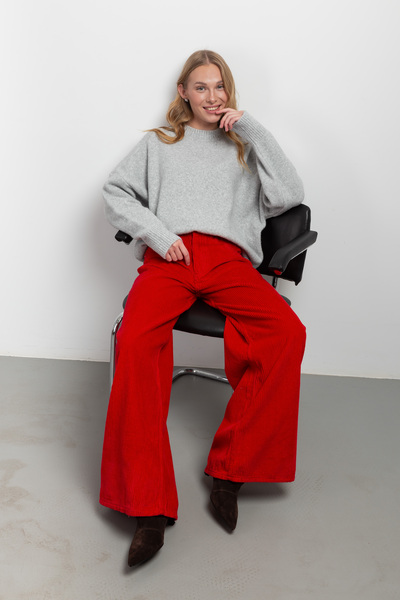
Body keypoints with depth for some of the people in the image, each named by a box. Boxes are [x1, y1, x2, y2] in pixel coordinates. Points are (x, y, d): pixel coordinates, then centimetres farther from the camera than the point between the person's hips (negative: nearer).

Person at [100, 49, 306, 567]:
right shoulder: (159, 143, 28)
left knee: (288, 332, -31)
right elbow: (115, 192, 16)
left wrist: (252, 130, 9)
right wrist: (157, 233, -1)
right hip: (168, 258, 0)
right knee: (135, 340, -34)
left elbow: (290, 195, 12)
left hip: (228, 258, 1)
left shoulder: (243, 146, 28)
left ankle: (230, 470, -21)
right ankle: (150, 507, -32)